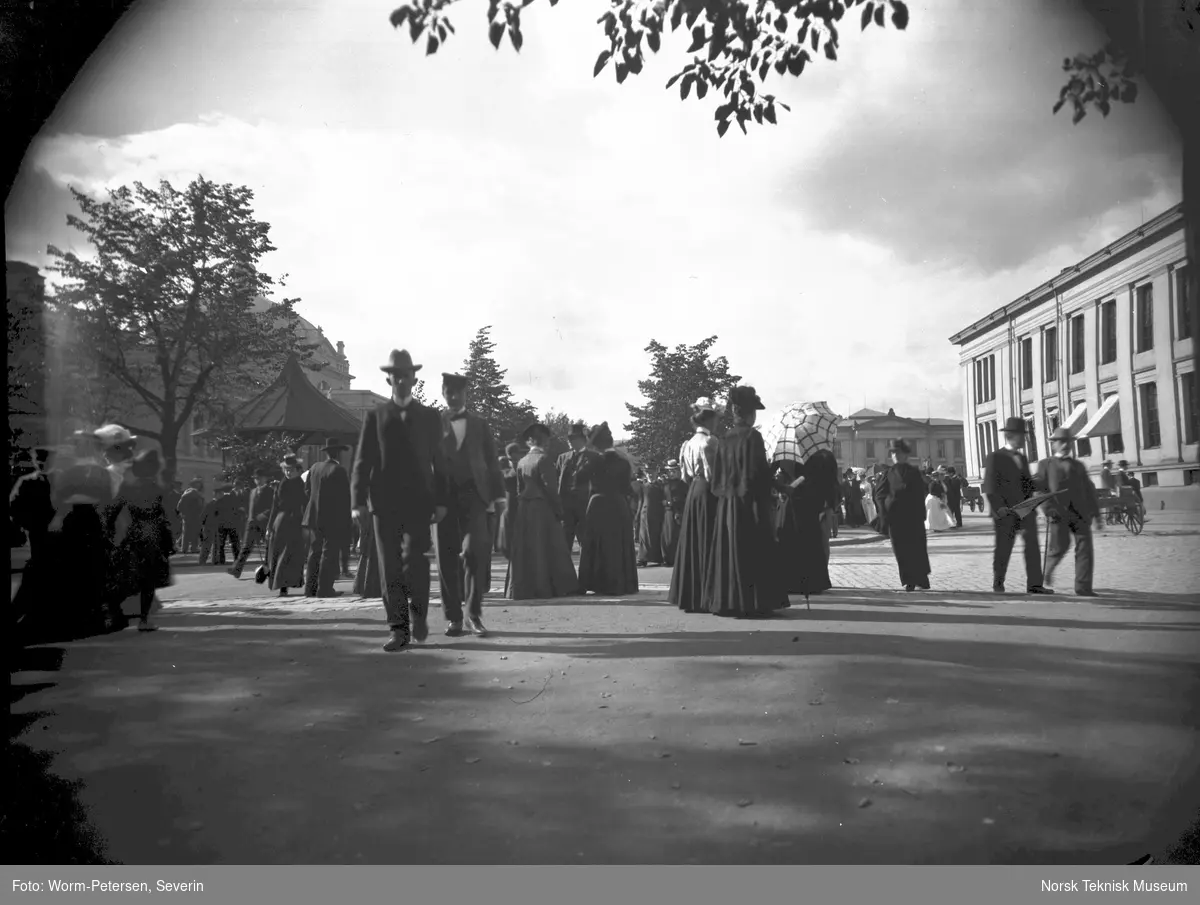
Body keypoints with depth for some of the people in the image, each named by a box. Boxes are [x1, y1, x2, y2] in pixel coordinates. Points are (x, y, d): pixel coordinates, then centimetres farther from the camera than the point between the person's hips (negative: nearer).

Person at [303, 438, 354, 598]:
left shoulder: (314, 468, 5)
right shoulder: (339, 471, -13)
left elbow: (308, 492, 10)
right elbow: (344, 497, -12)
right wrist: (346, 519, -5)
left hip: (315, 518, 6)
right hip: (333, 519, -6)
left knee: (314, 553, 12)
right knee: (330, 554, -1)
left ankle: (310, 587, 13)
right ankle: (324, 588, -2)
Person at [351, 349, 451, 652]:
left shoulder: (429, 416, 11)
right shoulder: (375, 416, 10)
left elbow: (439, 462, 9)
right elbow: (362, 460, 5)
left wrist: (442, 501, 0)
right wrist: (359, 500, -5)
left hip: (419, 501, -1)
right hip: (384, 502, 1)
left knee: (414, 560, -12)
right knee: (390, 567, 1)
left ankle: (418, 613, 13)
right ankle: (399, 629, 8)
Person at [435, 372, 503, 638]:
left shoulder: (480, 424, 13)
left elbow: (491, 461, 11)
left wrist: (496, 495, 3)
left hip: (473, 492, 0)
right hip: (444, 494, 0)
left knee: (475, 550, -15)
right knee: (447, 556, 2)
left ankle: (474, 613, -3)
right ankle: (453, 617, 12)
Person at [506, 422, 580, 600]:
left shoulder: (521, 462, 9)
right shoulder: (543, 460, -11)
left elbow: (519, 489, 12)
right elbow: (550, 488, -14)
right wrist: (558, 510, -7)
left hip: (524, 510, 6)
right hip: (543, 509, -6)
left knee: (527, 550, 9)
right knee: (547, 549, -1)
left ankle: (524, 589, 12)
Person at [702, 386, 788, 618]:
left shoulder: (724, 440, 8)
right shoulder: (752, 437, -11)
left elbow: (717, 477, 10)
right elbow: (759, 474, -14)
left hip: (726, 505, 6)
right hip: (750, 503, -6)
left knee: (729, 553, 9)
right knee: (753, 554, -1)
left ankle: (726, 602, 12)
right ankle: (754, 603, 0)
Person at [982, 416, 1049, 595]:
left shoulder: (1022, 458, 17)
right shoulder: (995, 458, -5)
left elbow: (1028, 483, 20)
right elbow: (990, 486, -11)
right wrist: (999, 507, -19)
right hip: (1006, 512, -6)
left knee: (1033, 546, 0)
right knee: (1003, 549, 3)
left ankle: (1034, 584, 3)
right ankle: (998, 584, 16)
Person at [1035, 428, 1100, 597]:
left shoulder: (1079, 465, 24)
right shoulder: (1045, 464, 13)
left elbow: (1089, 490, 19)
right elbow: (1041, 488, 1)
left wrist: (1096, 512, 8)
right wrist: (1050, 508, -12)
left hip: (1080, 512, 3)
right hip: (1058, 511, -3)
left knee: (1085, 547, -7)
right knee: (1060, 546, -8)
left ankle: (1083, 588, -6)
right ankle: (1048, 568, 23)